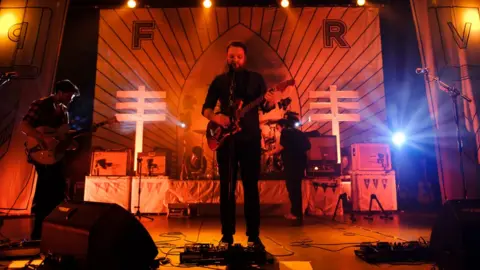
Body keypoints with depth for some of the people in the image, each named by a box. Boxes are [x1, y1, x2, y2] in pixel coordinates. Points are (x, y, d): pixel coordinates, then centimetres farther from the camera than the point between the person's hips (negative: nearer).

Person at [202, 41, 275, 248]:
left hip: (250, 138, -1)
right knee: (227, 187, 3)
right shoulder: (219, 81, 10)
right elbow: (206, 108, 9)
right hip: (226, 138, 1)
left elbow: (264, 108, 5)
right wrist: (215, 116, -13)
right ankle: (227, 235, 13)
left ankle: (253, 235, 11)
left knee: (251, 187, 1)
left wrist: (270, 104, -19)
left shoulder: (256, 78, 8)